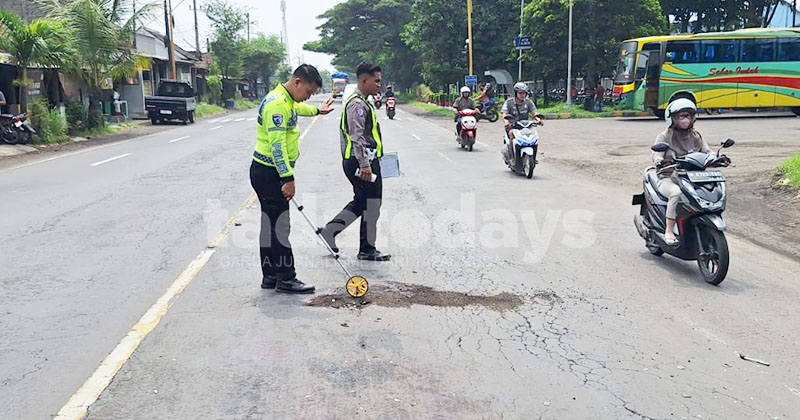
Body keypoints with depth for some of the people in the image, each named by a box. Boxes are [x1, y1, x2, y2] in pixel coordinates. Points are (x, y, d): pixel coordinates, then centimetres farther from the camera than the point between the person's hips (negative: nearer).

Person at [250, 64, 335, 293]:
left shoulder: (287, 101, 14)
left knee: (271, 225, 12)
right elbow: (276, 145, -24)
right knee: (279, 226, -6)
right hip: (269, 173, -10)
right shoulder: (277, 103, -18)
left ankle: (271, 276, 19)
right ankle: (286, 278, 1)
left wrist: (317, 110, 57)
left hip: (270, 173, 10)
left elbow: (296, 108, 41)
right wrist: (288, 178, -24)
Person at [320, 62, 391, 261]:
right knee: (371, 204, -1)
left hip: (360, 161, 11)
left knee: (361, 202, 18)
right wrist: (364, 164, -26)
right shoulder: (357, 104, -15)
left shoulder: (361, 102, 19)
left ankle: (329, 230, 16)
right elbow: (357, 137, -23)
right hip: (362, 162, -11)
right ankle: (367, 250, 10)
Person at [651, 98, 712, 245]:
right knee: (677, 193, -37)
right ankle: (669, 232, -31)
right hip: (668, 178, -4)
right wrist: (660, 161, -34)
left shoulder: (695, 136, 19)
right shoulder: (665, 136, 4)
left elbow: (706, 151, 10)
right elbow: (657, 154, -10)